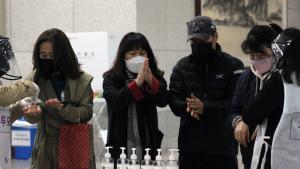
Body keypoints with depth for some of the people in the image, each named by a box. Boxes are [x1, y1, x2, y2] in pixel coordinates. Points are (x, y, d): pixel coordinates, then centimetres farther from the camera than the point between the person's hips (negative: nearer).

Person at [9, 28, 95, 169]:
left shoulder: (81, 79, -3)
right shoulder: (34, 79, -1)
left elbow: (87, 112, -6)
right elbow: (32, 118, -5)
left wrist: (62, 108, -22)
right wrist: (33, 111, -29)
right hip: (47, 145, 1)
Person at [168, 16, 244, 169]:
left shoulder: (233, 65, 0)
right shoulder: (182, 67, 11)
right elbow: (174, 100, 2)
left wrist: (205, 108, -23)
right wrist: (188, 107, -20)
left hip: (223, 149, -3)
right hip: (190, 146, 3)